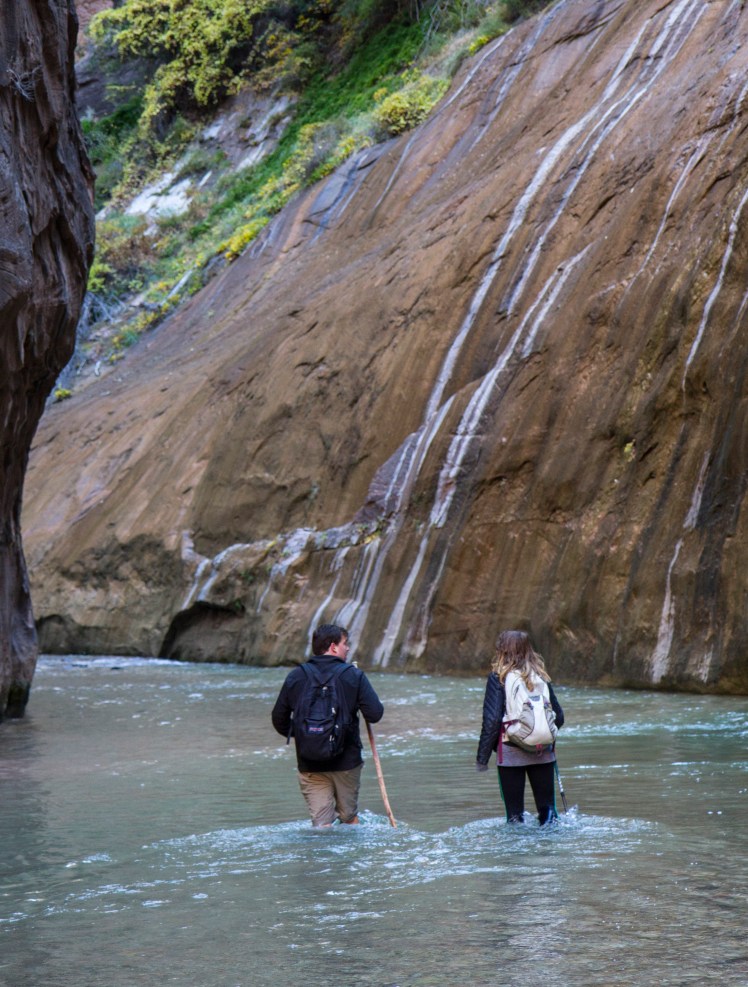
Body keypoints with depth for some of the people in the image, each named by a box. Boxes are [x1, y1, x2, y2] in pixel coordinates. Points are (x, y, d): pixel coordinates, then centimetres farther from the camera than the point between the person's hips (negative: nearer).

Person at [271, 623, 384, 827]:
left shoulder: (295, 677, 1)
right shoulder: (354, 676, -7)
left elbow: (279, 719, 6)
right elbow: (375, 714, -11)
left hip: (309, 765, 1)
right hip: (347, 761, -1)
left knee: (321, 821, 2)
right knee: (349, 816, 18)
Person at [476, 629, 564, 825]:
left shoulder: (498, 678, -6)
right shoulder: (541, 676, 5)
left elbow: (492, 720, -10)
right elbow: (559, 717, 7)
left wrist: (482, 758, -3)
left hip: (511, 753, -3)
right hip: (543, 753, 3)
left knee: (514, 812, 4)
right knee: (547, 808, 10)